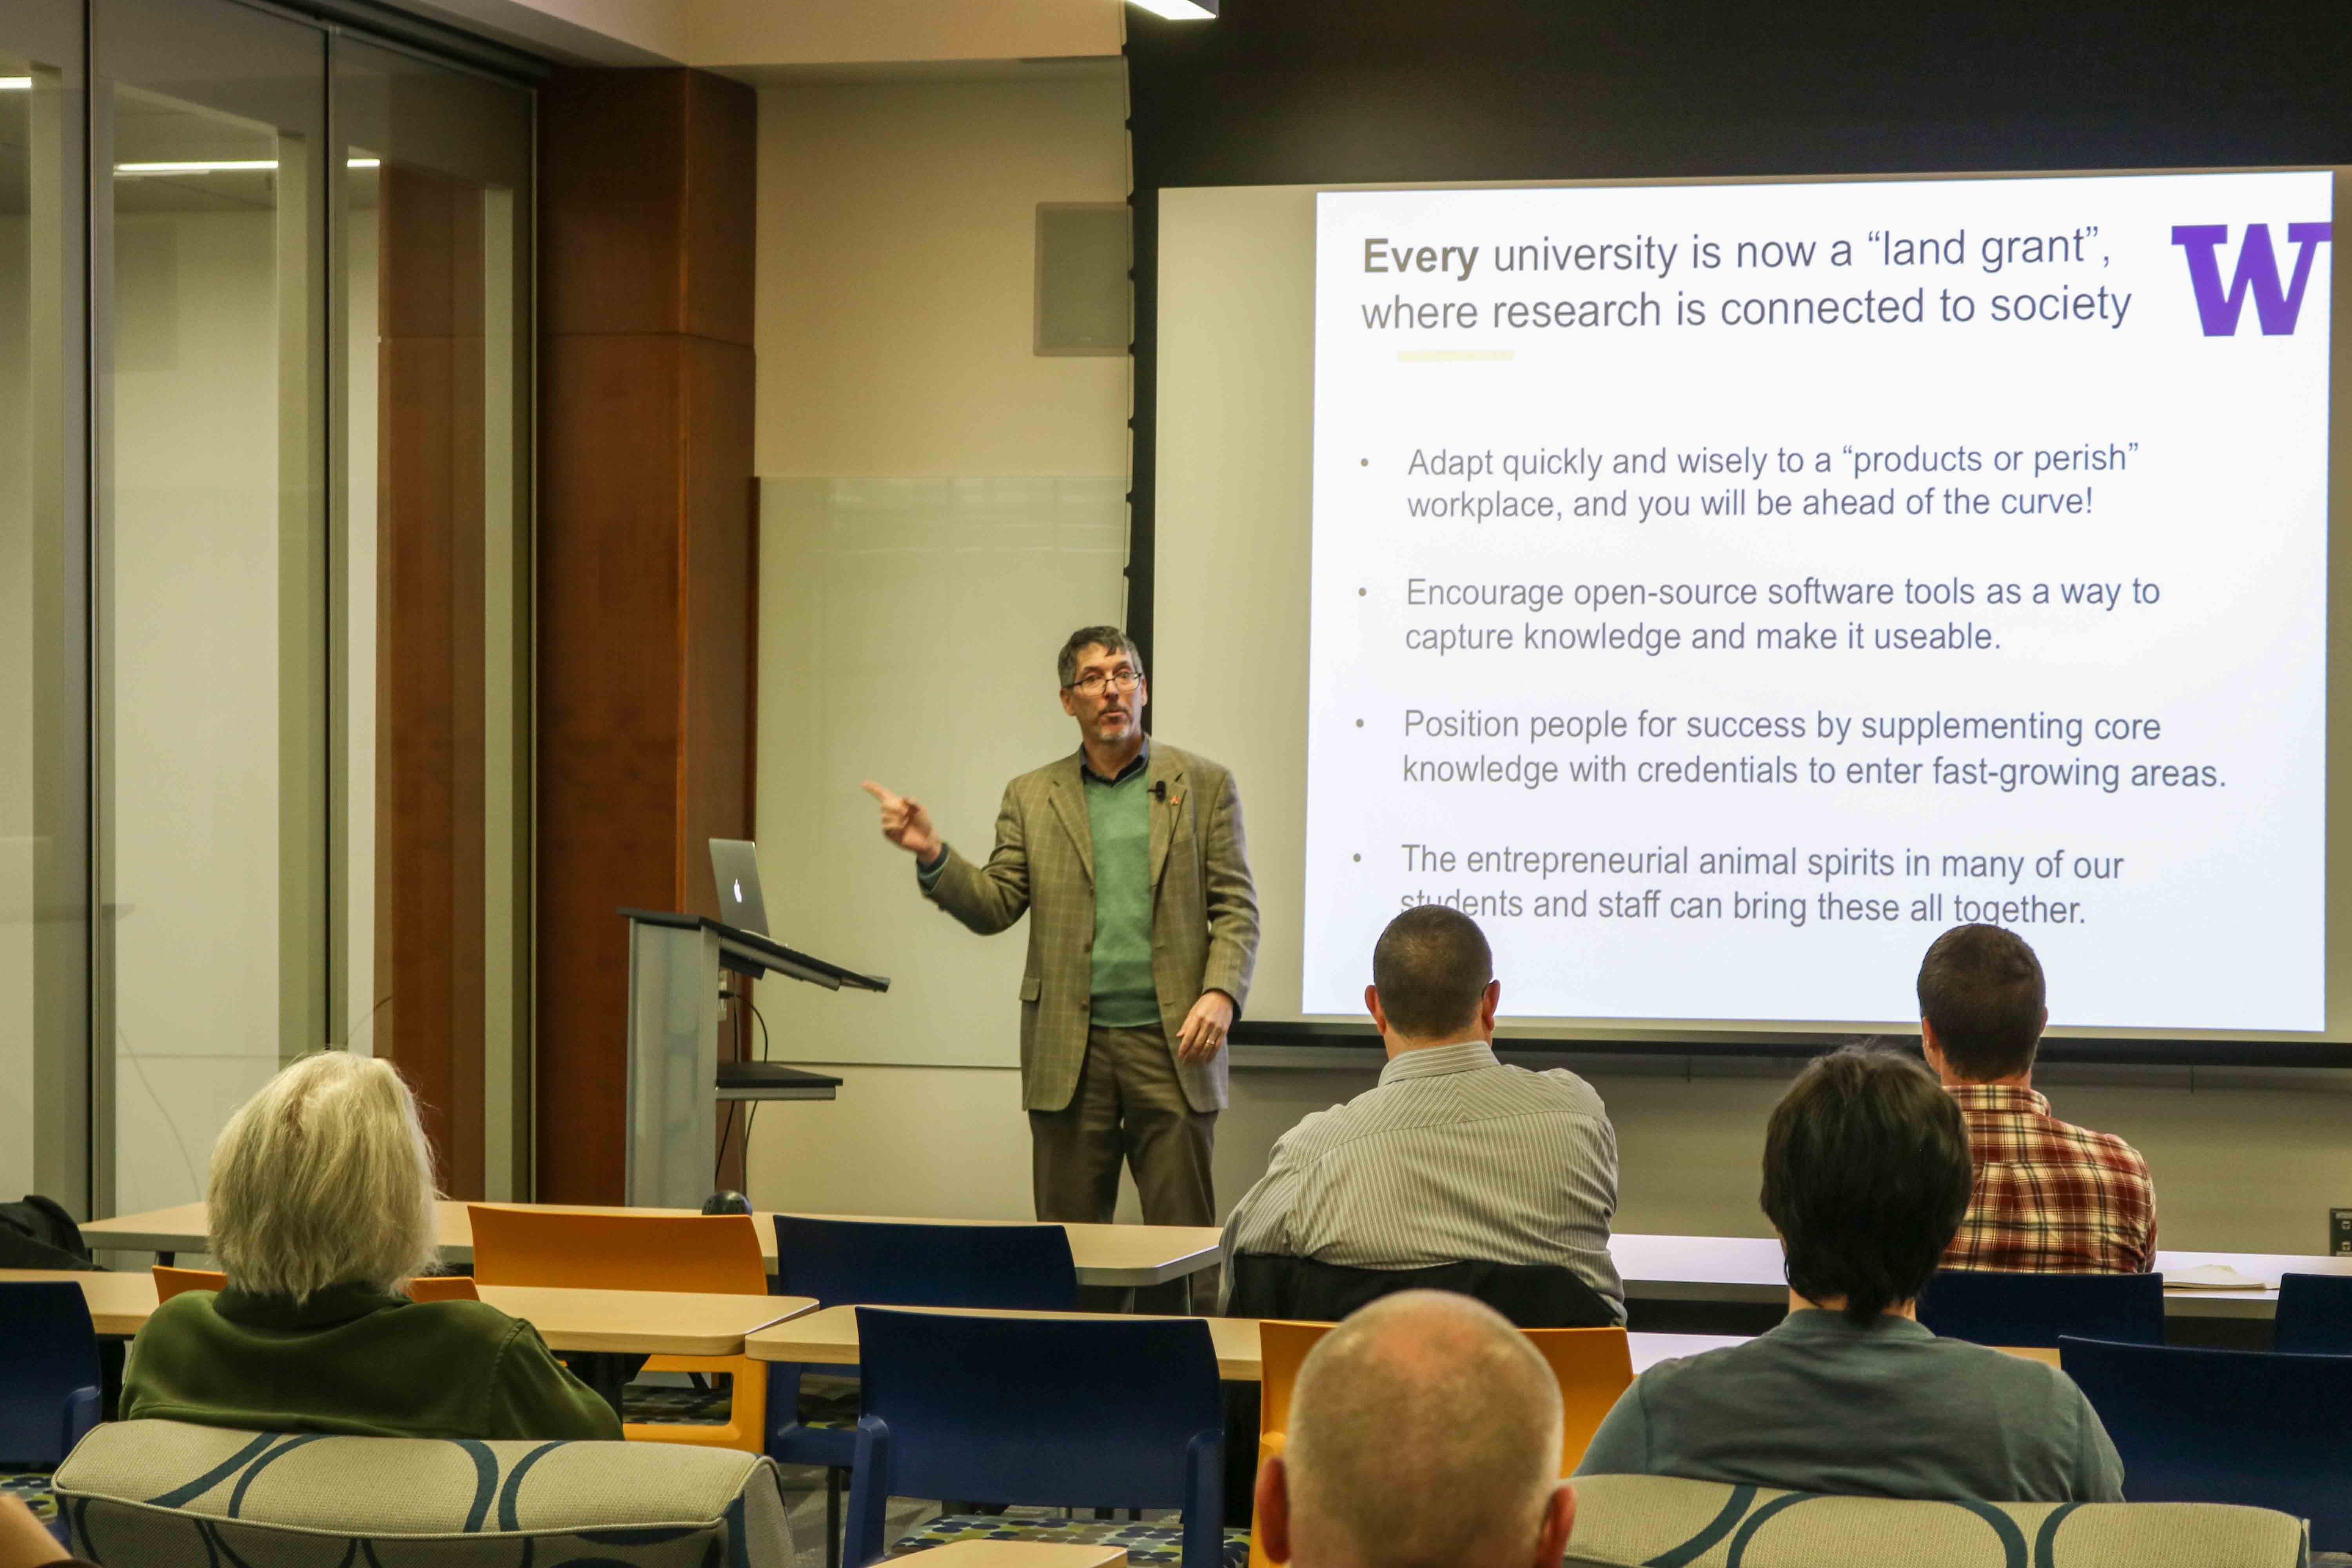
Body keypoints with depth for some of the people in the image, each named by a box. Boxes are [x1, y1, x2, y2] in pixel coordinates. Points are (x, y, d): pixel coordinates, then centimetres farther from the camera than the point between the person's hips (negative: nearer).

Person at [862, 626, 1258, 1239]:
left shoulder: (1204, 786, 7)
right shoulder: (1032, 797, 12)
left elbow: (1236, 909, 3)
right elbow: (995, 907, 4)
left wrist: (1220, 994, -13)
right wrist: (931, 856, -13)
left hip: (1172, 1043, -1)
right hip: (1069, 1048, 2)